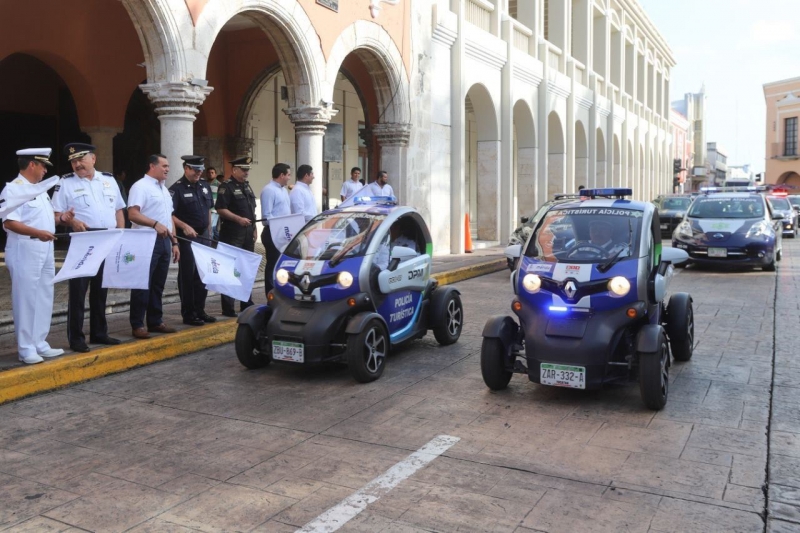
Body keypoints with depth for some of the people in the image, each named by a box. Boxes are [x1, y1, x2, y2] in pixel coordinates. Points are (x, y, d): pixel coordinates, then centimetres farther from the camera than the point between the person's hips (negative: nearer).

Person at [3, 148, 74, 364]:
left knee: (44, 299, 12)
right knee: (26, 300, -3)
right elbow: (9, 222, -20)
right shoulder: (14, 189, -11)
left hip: (44, 251, 9)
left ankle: (39, 344, 21)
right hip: (24, 252, -9)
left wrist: (61, 218, 8)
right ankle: (26, 348, 5)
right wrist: (36, 233, -30)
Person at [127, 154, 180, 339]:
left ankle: (155, 322, 20)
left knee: (158, 284, 12)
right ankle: (137, 325, 2)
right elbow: (133, 214, -19)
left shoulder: (164, 189, 19)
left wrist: (174, 242, 16)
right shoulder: (140, 186, -8)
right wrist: (155, 224, -29)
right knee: (143, 284, -4)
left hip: (164, 241, 8)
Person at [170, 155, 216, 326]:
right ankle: (188, 314, 9)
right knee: (187, 275, 1)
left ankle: (200, 310, 23)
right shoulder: (177, 189, -10)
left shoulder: (205, 186, 10)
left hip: (204, 236, 7)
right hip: (186, 238, -7)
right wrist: (184, 226, -26)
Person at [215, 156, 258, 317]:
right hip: (232, 233, -8)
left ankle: (246, 304, 24)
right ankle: (228, 308, -2)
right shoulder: (226, 186, -8)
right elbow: (220, 209, -17)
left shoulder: (247, 186, 17)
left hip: (248, 233, 8)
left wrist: (254, 228, 17)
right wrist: (239, 219, -25)